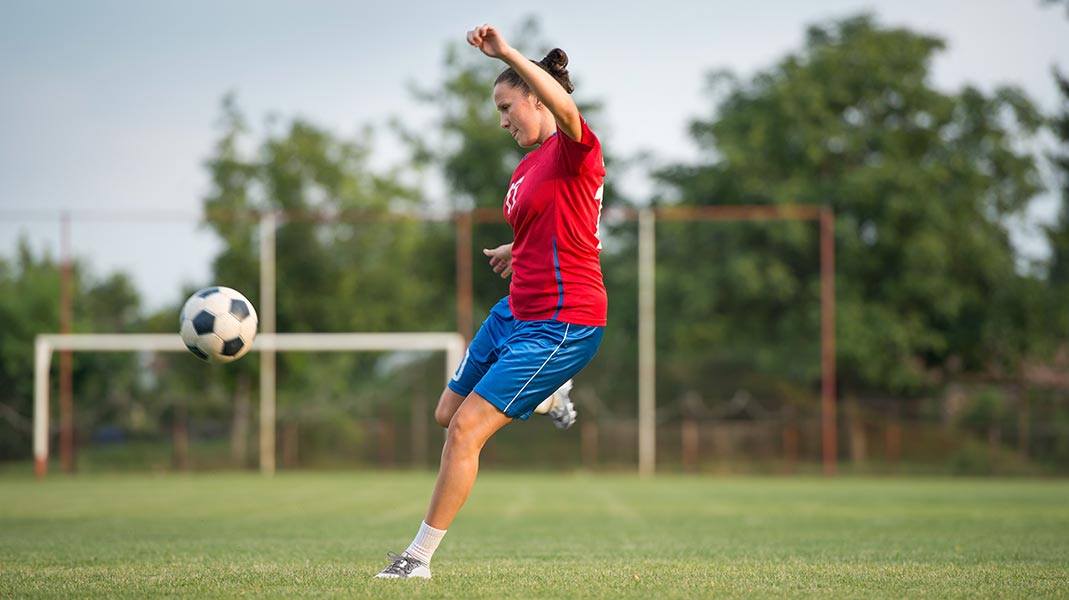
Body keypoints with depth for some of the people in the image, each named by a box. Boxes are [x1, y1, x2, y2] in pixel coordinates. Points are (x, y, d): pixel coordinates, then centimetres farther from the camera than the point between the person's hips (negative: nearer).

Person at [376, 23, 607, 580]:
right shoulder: (526, 168, 13)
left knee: (465, 430, -12)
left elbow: (567, 110, -39)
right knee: (448, 415, 18)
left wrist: (508, 54, -41)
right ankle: (545, 395, 41)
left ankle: (418, 558, -1)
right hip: (516, 312, 10)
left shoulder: (574, 150, -13)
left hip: (562, 324, -9)